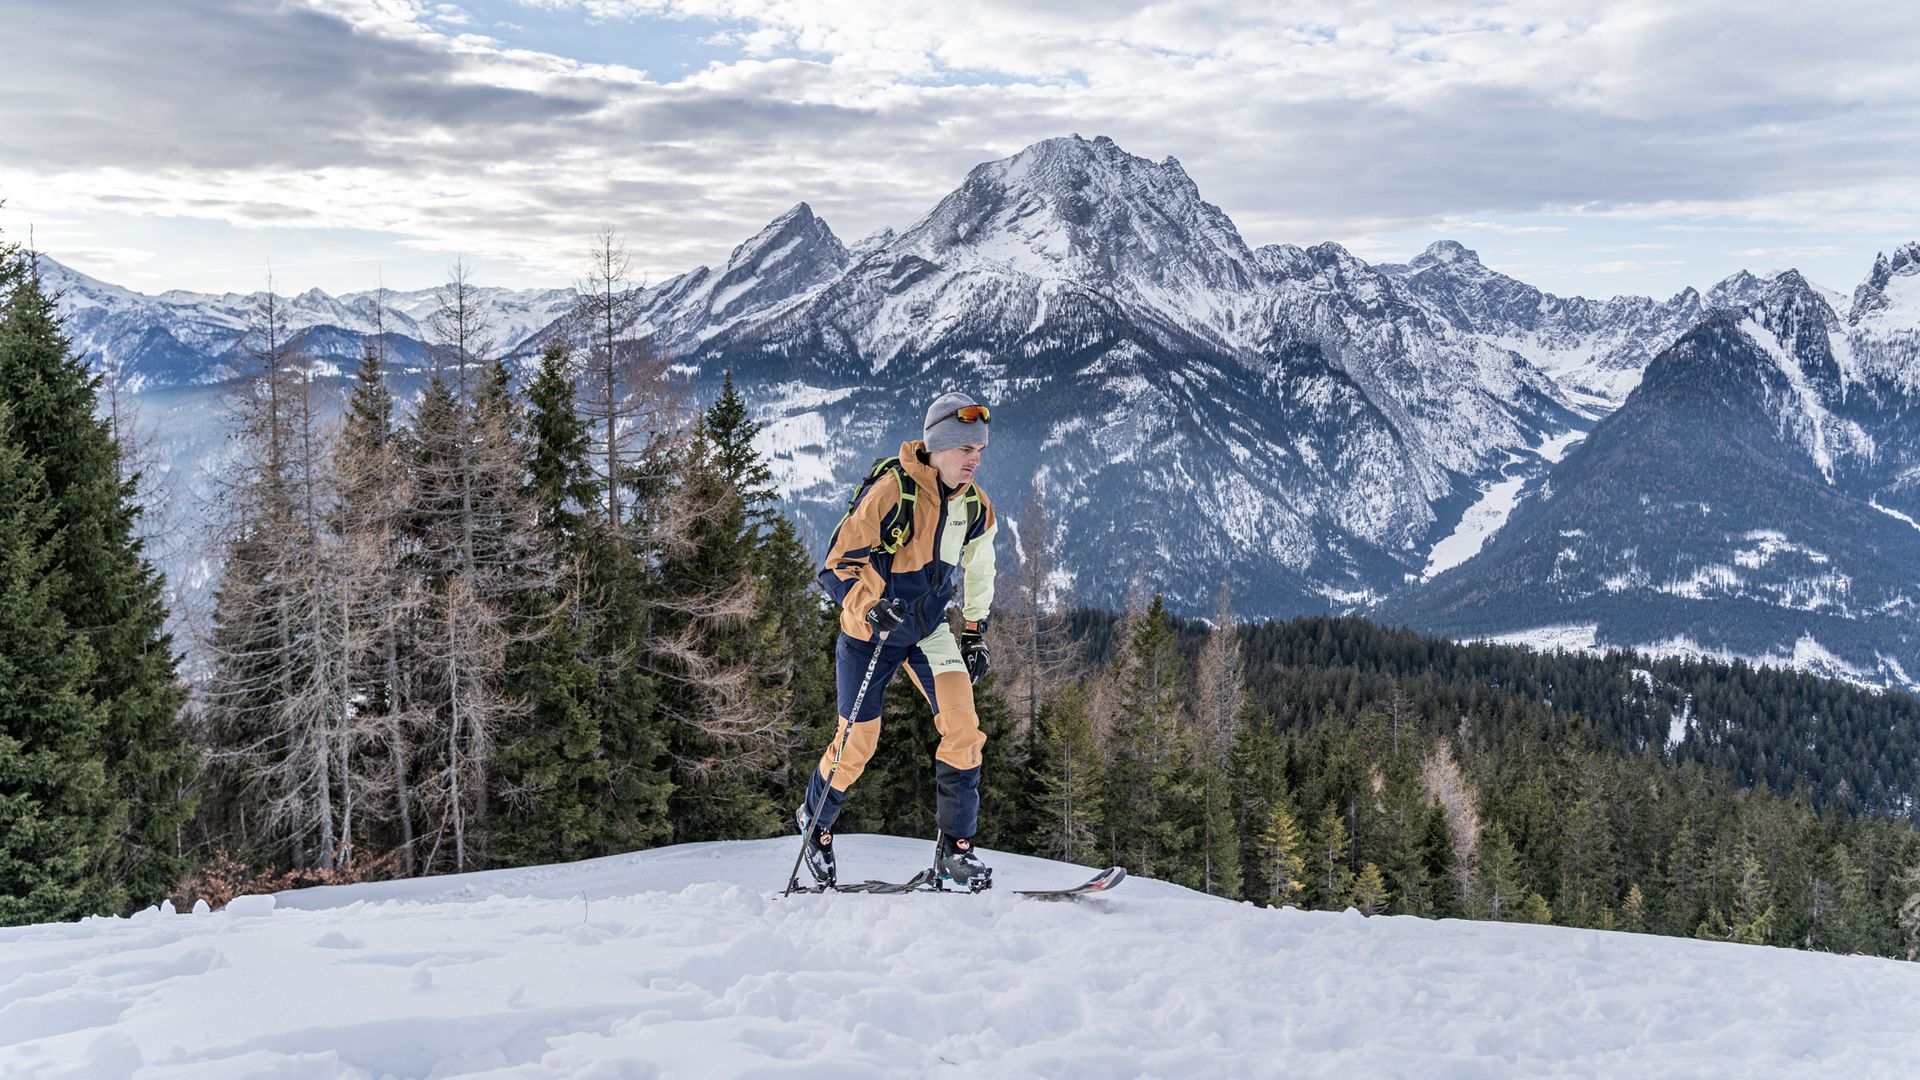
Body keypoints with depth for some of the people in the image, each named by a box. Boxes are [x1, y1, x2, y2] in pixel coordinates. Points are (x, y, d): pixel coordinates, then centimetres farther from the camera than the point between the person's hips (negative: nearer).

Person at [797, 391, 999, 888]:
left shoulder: (974, 505, -5)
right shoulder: (891, 491, -25)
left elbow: (979, 570, 14)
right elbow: (835, 566, -23)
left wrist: (974, 632, 12)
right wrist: (870, 605, -40)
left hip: (929, 628, 4)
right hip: (870, 630, -4)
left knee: (962, 724, -15)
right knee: (858, 741, 6)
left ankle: (954, 847, -3)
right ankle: (815, 821, 36)